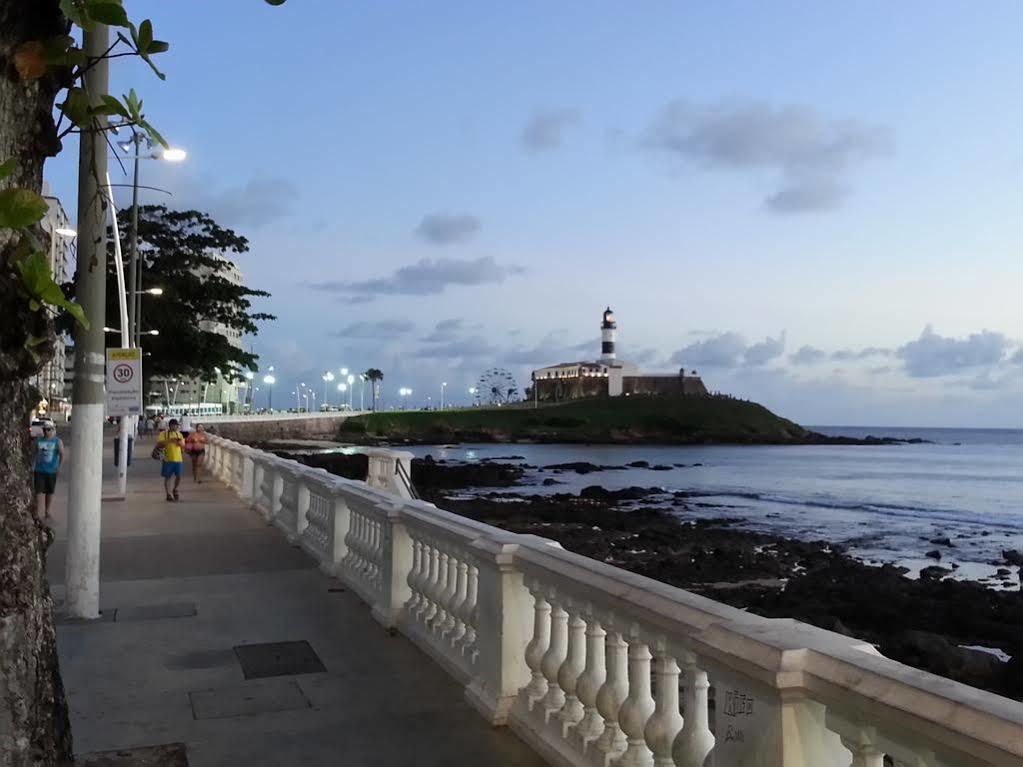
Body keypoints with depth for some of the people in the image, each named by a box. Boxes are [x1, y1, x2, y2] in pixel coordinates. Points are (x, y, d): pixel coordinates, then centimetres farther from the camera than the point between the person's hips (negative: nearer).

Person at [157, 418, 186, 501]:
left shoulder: (179, 434, 13)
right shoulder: (164, 434, 0)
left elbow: (183, 445, 13)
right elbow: (158, 444, -10)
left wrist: (180, 442, -9)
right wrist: (169, 441, -20)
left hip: (178, 459, 4)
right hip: (168, 459, -3)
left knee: (179, 476, 3)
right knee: (167, 477, 1)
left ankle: (175, 490, 28)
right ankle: (169, 494, 7)